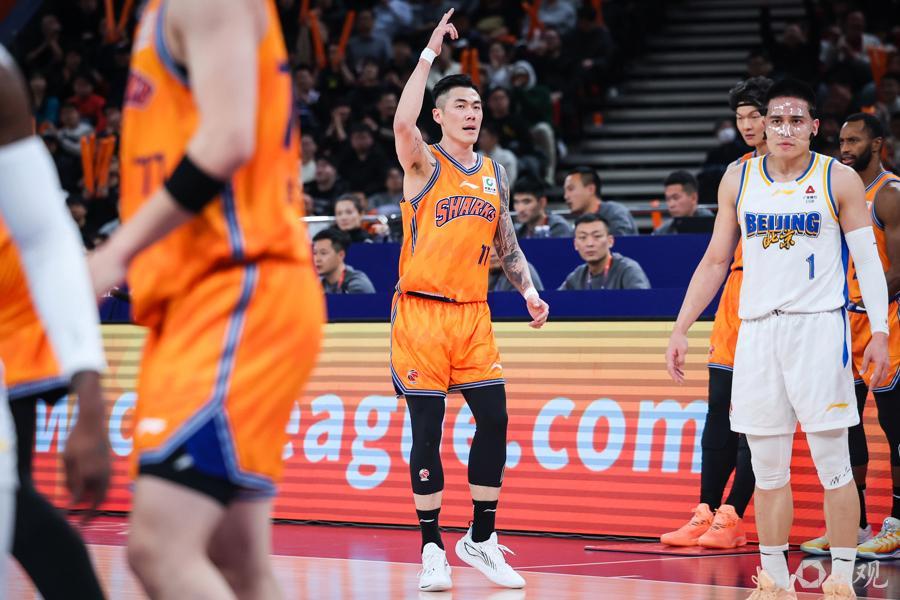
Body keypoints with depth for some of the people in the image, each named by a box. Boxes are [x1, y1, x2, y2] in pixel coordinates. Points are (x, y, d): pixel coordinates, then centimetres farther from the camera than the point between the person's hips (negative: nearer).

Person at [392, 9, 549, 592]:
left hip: (473, 314, 5)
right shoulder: (424, 164, -4)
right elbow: (403, 123, -26)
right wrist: (430, 52, -23)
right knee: (428, 430, -2)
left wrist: (530, 292, 5)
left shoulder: (495, 175, 13)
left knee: (495, 420, -1)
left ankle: (481, 539, 13)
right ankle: (432, 549, 6)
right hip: (422, 310, -5)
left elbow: (507, 242, 20)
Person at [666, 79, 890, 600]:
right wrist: (681, 330, 12)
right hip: (757, 330, 4)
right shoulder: (738, 180, 10)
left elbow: (869, 260, -1)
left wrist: (880, 332, -12)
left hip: (819, 327, -3)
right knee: (767, 469, 6)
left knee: (833, 464, -4)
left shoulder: (840, 180, 0)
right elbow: (715, 262, 16)